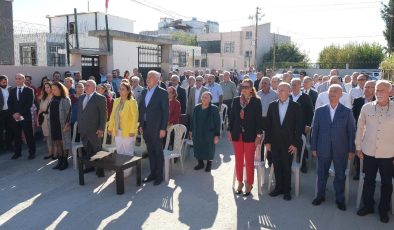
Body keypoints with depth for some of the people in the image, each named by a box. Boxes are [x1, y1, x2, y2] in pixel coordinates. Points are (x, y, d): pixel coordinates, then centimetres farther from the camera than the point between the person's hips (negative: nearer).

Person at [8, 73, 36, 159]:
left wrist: (20, 113, -14)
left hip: (25, 117, -4)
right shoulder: (12, 91, 14)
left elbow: (30, 104, -9)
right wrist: (14, 113, -6)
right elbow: (9, 104, 9)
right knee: (17, 135, 8)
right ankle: (18, 152, 18)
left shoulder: (29, 90, 0)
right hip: (15, 117, 4)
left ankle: (32, 152, 9)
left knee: (29, 135, 0)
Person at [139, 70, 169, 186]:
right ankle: (152, 173, 25)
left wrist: (163, 128, -14)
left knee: (158, 152, 4)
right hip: (145, 127, 6)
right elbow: (141, 108, 14)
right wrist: (141, 124, 9)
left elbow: (165, 111, -11)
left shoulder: (162, 93, -9)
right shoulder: (144, 92, 10)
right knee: (150, 151, 13)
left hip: (156, 128, -5)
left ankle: (159, 175, 16)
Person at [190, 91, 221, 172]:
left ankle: (209, 164, 28)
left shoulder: (214, 109, -11)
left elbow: (217, 122, -11)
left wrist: (217, 135, -14)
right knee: (198, 149, 10)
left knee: (208, 150, 7)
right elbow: (193, 120, 10)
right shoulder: (197, 108, 1)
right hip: (197, 134, 4)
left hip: (208, 134, -4)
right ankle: (200, 163, 30)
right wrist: (191, 131, 10)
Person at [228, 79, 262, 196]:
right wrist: (230, 131, 5)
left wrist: (259, 135, -10)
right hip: (237, 134, 4)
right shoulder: (236, 100, 5)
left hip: (250, 135, -3)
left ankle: (249, 184, 20)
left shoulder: (256, 101, -6)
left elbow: (259, 119, -7)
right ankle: (240, 182, 26)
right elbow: (231, 116, 7)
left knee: (249, 161, 5)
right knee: (238, 160, 11)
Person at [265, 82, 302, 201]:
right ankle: (279, 187, 26)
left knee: (287, 167, 7)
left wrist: (296, 143, -9)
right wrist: (267, 141, 1)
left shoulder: (296, 106, -4)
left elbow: (299, 126, -5)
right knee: (277, 166, 10)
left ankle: (286, 190, 22)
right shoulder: (272, 105, 4)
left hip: (288, 143, -2)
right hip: (275, 142, 3)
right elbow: (268, 124, 5)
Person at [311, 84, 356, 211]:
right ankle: (320, 195, 30)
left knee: (340, 175, 10)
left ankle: (340, 199, 28)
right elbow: (315, 130, 2)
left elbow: (351, 131, -1)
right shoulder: (320, 111, 0)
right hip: (323, 148, 1)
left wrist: (351, 150, -3)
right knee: (322, 173, 13)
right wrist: (313, 147, 1)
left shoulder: (347, 112, -2)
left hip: (341, 150, -1)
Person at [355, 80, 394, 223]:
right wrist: (358, 147, 7)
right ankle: (367, 206, 32)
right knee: (368, 180, 15)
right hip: (369, 152, 1)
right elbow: (360, 128, 6)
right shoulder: (366, 107, -3)